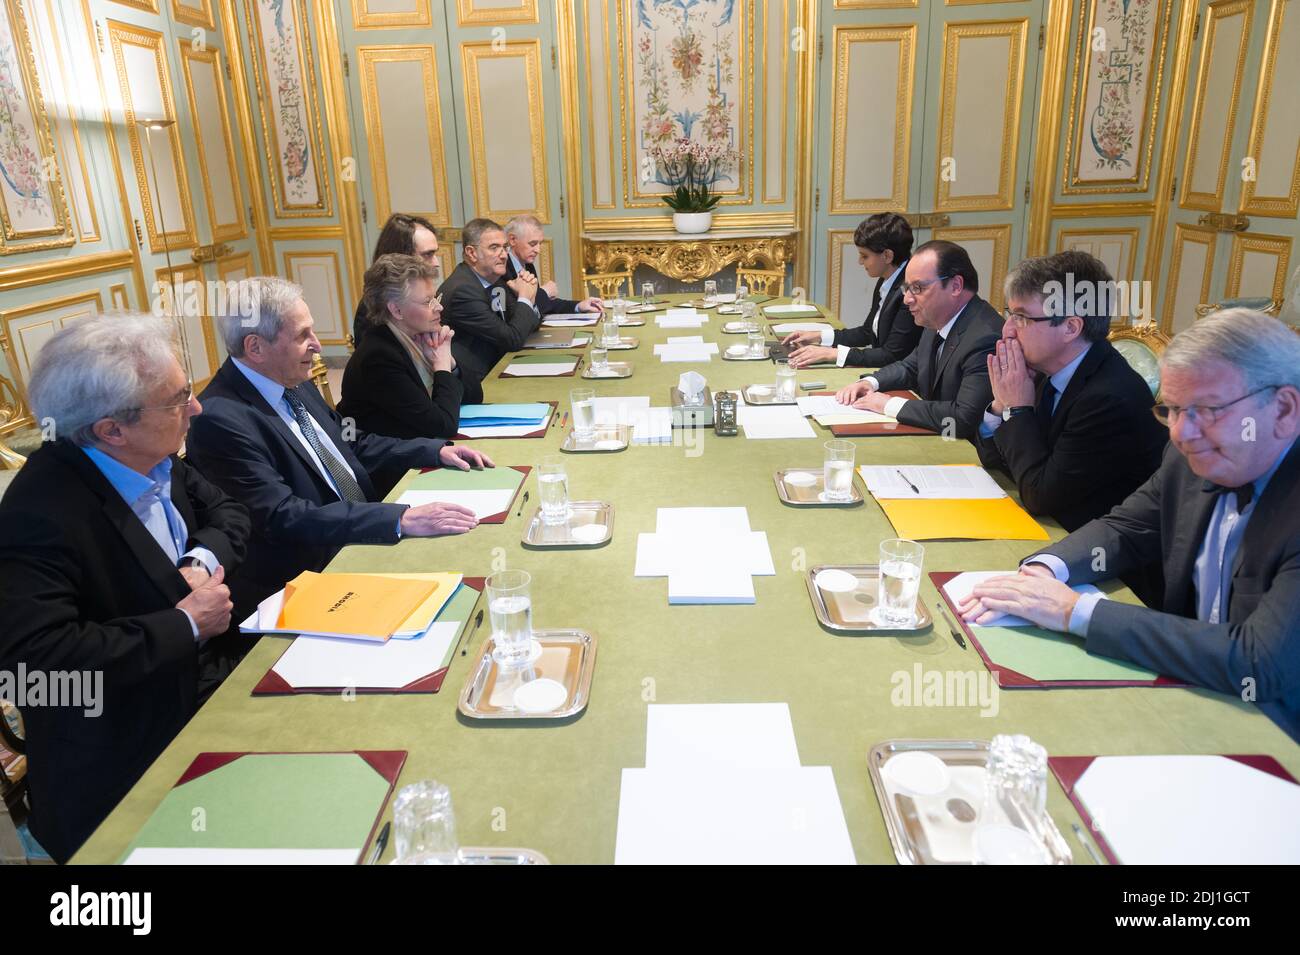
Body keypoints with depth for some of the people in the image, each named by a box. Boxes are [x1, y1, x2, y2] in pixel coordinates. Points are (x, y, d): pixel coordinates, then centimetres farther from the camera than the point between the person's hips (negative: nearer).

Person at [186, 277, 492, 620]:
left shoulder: (293, 383, 5)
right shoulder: (220, 419, -19)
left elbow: (353, 443, 18)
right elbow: (282, 518, -26)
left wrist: (436, 450, 5)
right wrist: (401, 520, -33)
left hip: (362, 541, 8)